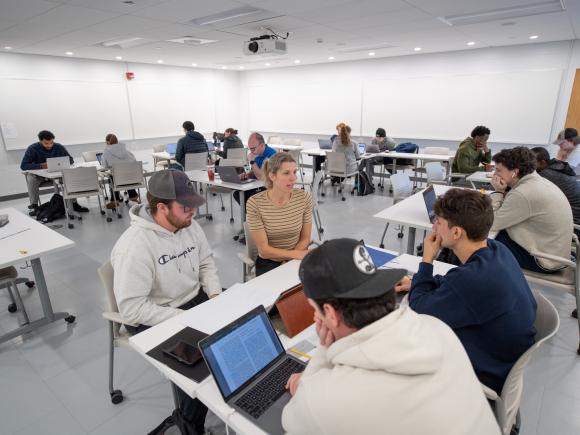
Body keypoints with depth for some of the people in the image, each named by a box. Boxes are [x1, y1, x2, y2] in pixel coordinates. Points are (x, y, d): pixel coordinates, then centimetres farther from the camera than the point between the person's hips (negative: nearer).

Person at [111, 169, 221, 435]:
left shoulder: (189, 226, -4)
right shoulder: (134, 245, -26)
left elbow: (206, 263, 8)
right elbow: (132, 309, -25)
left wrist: (216, 296, -8)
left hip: (196, 300, 7)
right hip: (152, 320, -6)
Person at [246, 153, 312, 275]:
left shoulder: (304, 197, -9)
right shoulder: (255, 203, -17)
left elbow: (305, 239, 0)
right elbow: (264, 250, -14)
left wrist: (289, 261, -12)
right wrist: (295, 254, -21)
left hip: (296, 260, 2)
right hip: (268, 263, -2)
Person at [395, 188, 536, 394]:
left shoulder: (472, 278, -37)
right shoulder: (497, 249, -10)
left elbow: (417, 311, -20)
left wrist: (427, 260, -13)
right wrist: (418, 284, 3)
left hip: (490, 376, -7)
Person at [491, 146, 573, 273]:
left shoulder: (523, 194, -28)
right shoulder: (538, 181, 2)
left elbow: (492, 224, -21)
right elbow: (509, 209, 7)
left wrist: (498, 192, -15)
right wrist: (503, 191, -8)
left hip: (543, 260, -8)